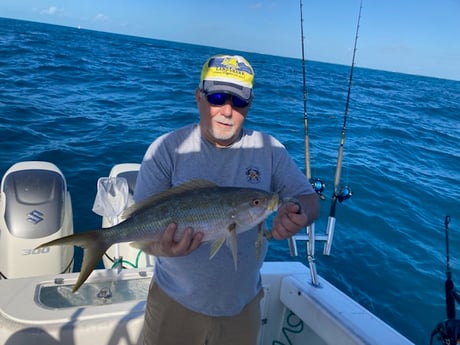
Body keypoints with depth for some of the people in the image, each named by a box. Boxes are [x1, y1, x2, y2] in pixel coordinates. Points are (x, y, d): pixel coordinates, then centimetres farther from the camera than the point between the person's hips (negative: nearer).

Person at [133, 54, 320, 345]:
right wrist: (161, 247, -37)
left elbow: (310, 200, -3)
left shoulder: (269, 149, -6)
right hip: (176, 302, -1)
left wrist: (297, 216, -27)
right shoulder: (167, 149, -13)